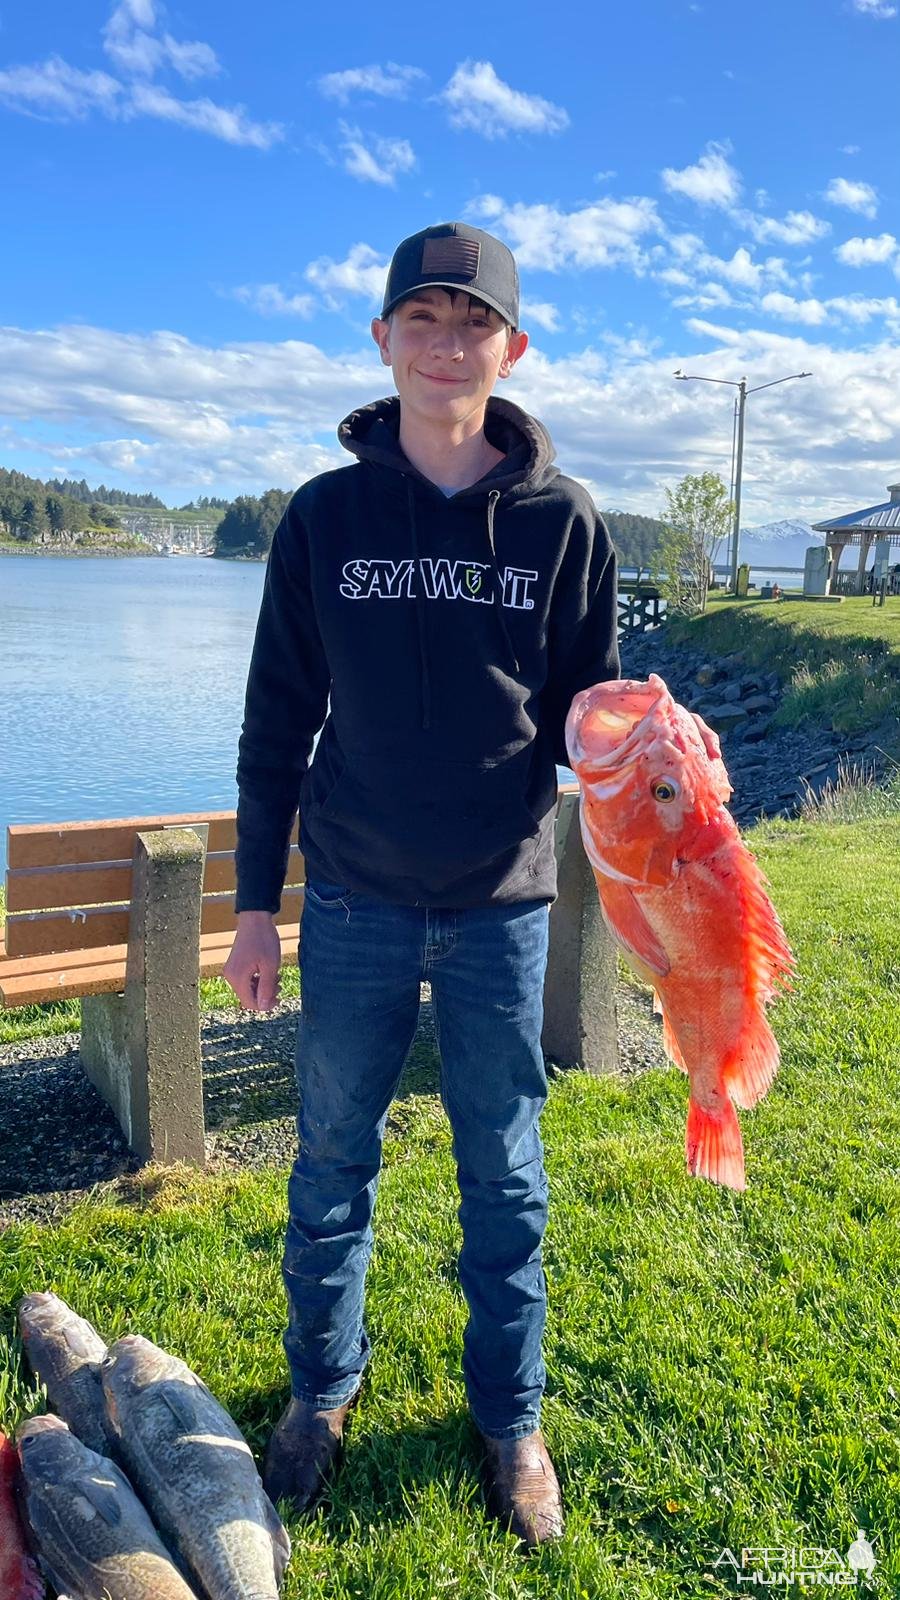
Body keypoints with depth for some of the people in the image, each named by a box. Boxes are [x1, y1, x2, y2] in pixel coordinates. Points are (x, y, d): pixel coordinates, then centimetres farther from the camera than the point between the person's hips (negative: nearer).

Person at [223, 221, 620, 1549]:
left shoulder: (564, 520, 0)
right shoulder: (325, 514, 1)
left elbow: (591, 709, 5)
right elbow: (277, 717, 3)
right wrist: (256, 899, 3)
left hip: (504, 902, 0)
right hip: (355, 901, 1)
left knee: (505, 1172, 12)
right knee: (332, 1154, 13)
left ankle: (511, 1417, 33)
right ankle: (323, 1387, 37)